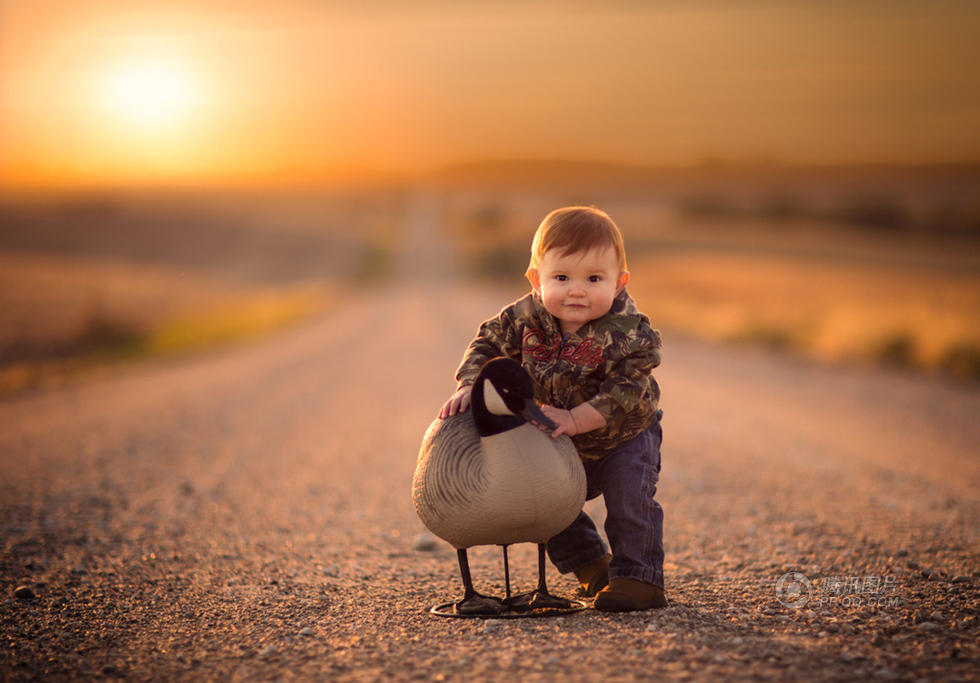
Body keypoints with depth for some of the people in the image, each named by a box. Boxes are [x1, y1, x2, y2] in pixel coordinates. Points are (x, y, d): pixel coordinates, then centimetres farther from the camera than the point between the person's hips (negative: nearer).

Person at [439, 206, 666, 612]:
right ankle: (592, 566, 26)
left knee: (630, 493, -23)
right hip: (562, 447, 5)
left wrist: (574, 420, -45)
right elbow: (489, 344, -8)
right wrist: (469, 387, -25)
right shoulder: (527, 317, -20)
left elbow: (624, 393, -36)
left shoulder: (629, 334, -32)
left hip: (624, 437, -5)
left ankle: (640, 578, -9)